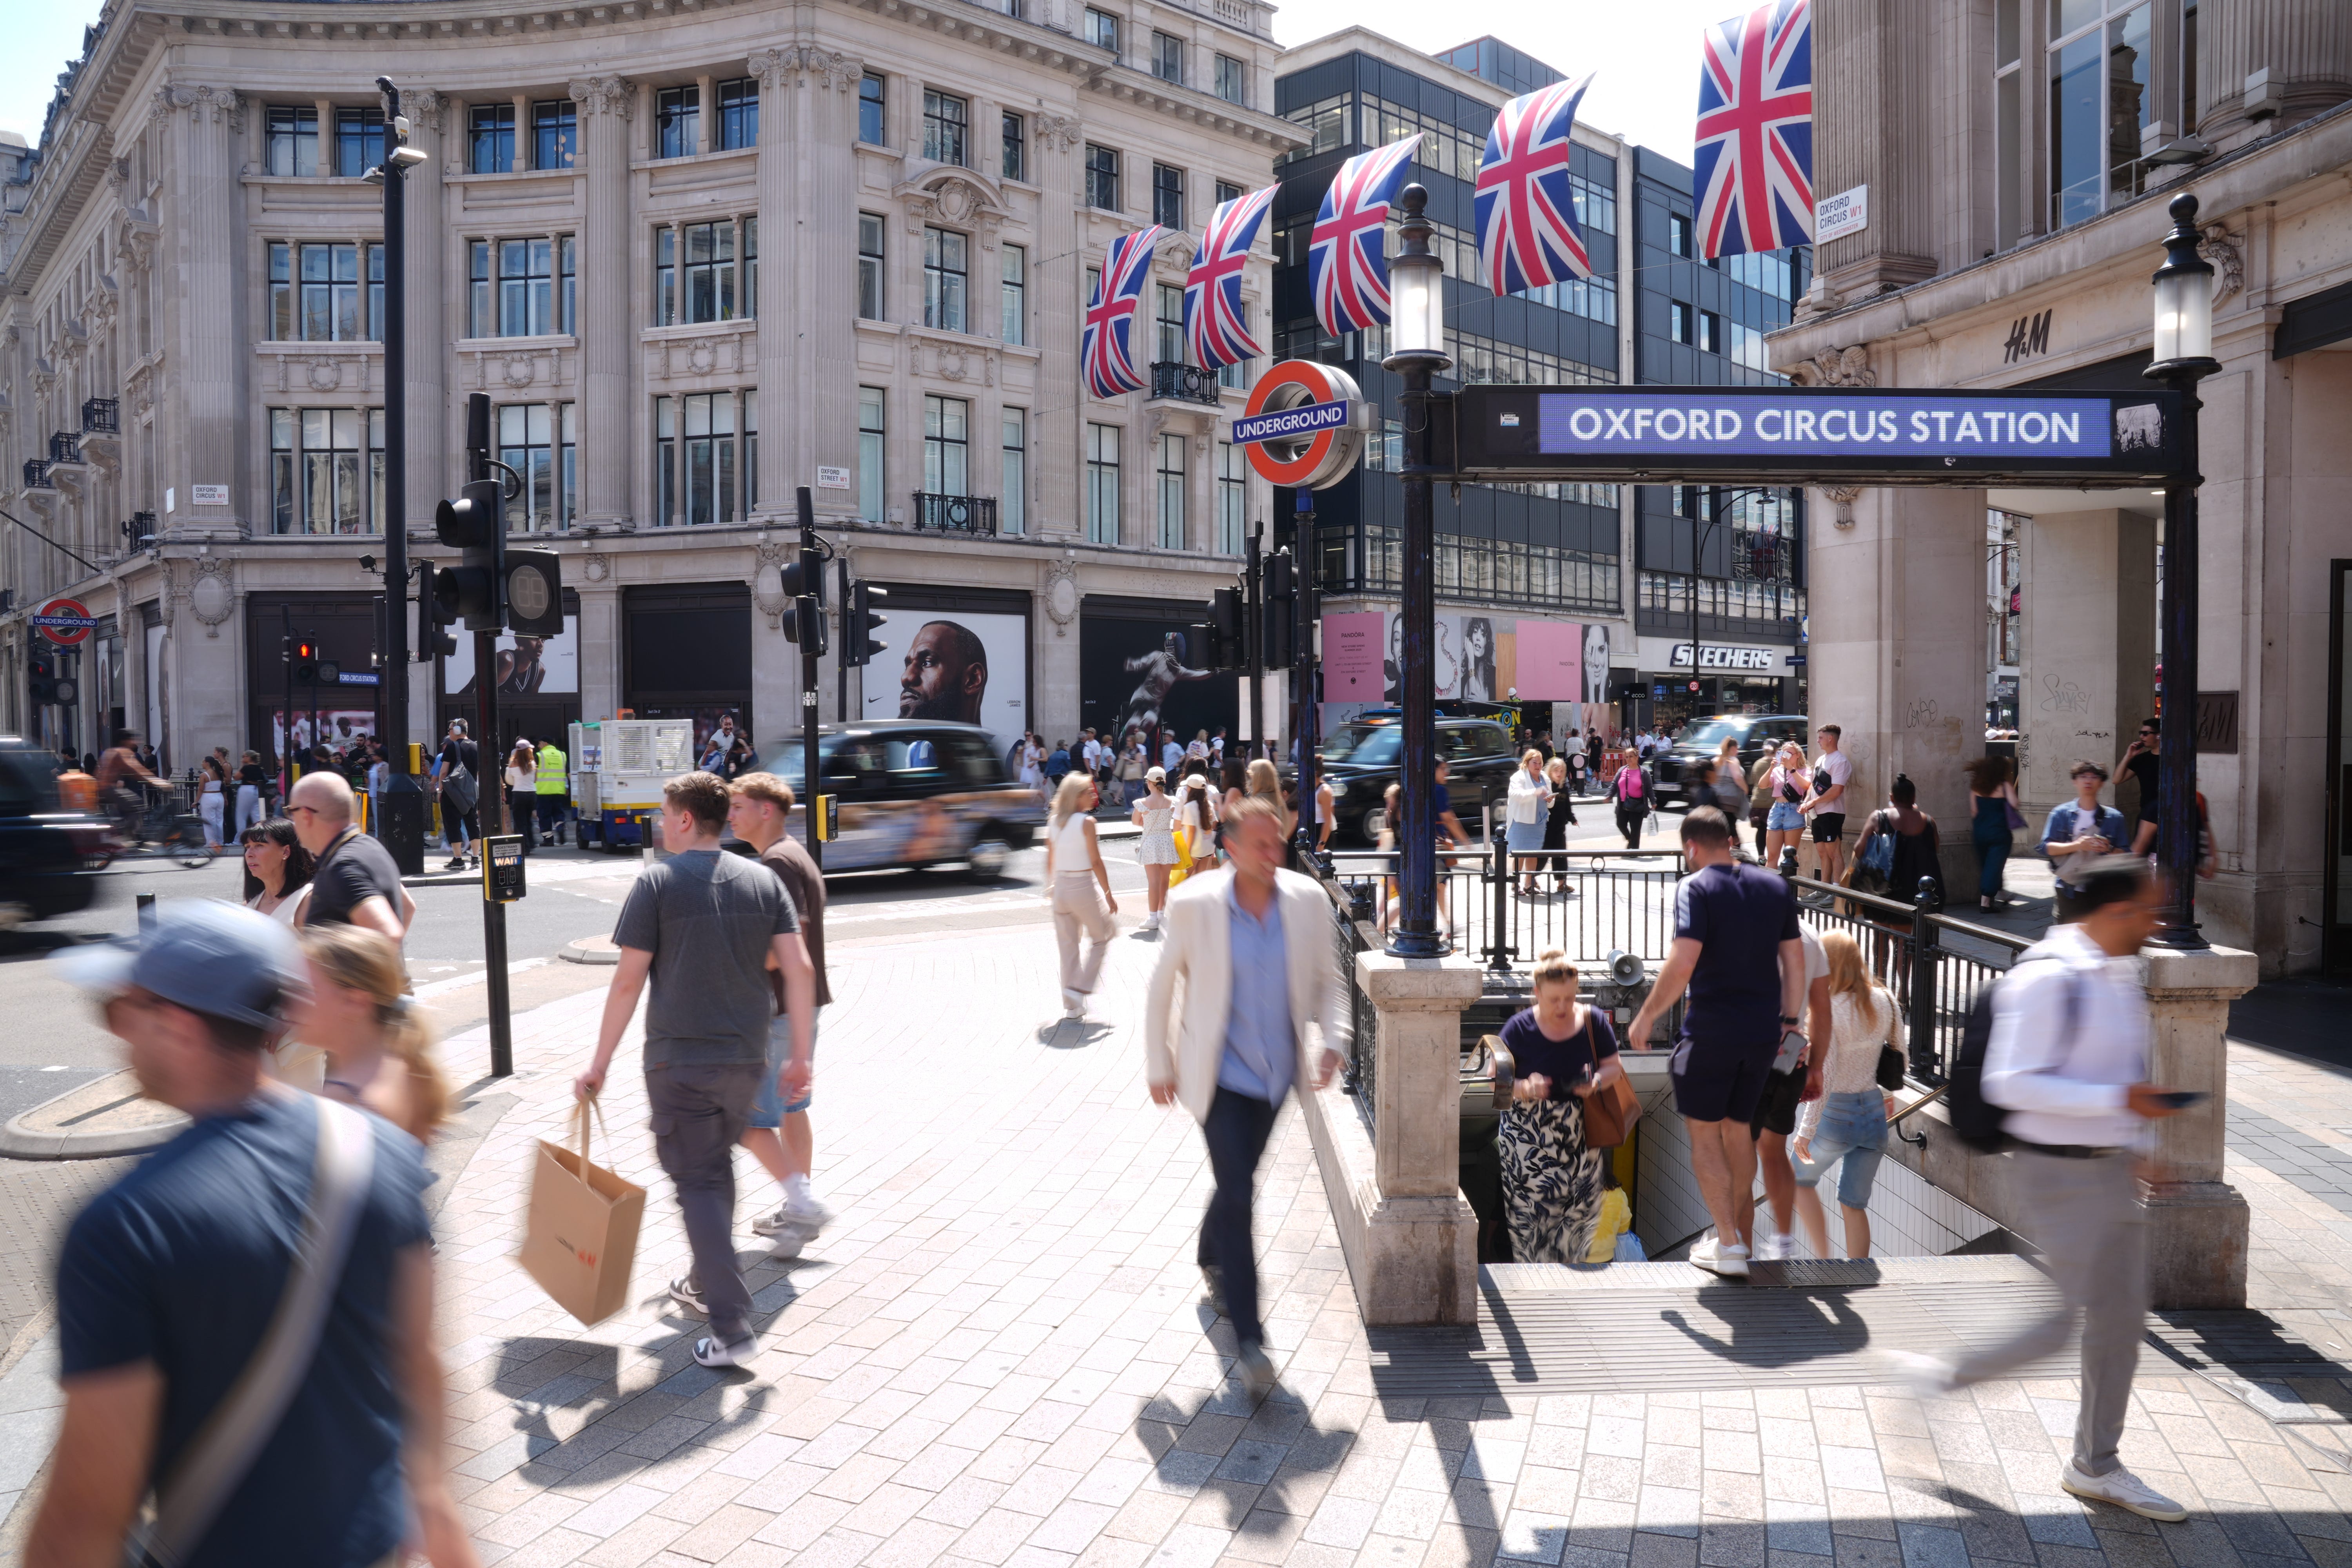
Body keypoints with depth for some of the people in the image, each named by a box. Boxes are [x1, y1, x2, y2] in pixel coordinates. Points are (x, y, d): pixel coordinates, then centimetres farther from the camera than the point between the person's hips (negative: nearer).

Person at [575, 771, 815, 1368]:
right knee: (718, 1169, 22)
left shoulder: (656, 883, -6)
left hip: (679, 1060, -5)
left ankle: (732, 1327, -4)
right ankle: (707, 1285, 37)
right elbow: (800, 969, 0)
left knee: (698, 1184, 0)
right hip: (746, 1058, 5)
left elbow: (629, 983, -8)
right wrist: (801, 1056, 5)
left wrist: (600, 1064, 0)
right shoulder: (764, 880, 5)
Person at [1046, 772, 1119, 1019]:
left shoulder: (1054, 823, 6)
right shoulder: (1086, 822, -12)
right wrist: (1109, 895, -7)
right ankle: (1080, 987, 3)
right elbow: (1096, 863, -13)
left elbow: (1050, 862, 11)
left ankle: (1071, 1005, 18)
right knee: (1102, 938, 14)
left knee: (1068, 947, 12)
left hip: (1061, 888, 6)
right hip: (1084, 887, -6)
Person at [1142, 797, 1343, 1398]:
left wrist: (1326, 1040, -8)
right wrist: (1159, 1066, 0)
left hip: (1275, 1071, 4)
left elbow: (1326, 977, 6)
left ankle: (1212, 1258, 52)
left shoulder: (1308, 901, -8)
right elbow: (1162, 986, -4)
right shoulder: (1194, 904, -15)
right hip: (1218, 1073, -4)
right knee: (1237, 1195, -10)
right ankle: (1249, 1341, -4)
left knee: (1237, 1179, 21)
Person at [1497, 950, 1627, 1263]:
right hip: (1528, 1141, -2)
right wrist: (1525, 1088, -23)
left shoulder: (1594, 1021, 2)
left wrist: (1597, 1081, -13)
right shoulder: (1519, 1028, -4)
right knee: (1531, 1217, -10)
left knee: (1579, 1216, -2)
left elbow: (1614, 1067, 9)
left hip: (1581, 1141, 2)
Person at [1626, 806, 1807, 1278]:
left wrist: (1647, 1017, -10)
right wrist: (1789, 1021, 18)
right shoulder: (1775, 886, 8)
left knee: (1705, 1136, 5)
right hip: (1763, 1032, 6)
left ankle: (1730, 1246, 3)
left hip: (1711, 1031, -6)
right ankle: (1727, 1233, 30)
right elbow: (1795, 960, 10)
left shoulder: (1696, 888, -11)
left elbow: (1683, 962, -20)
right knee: (1739, 1131, 19)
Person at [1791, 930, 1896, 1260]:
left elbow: (1824, 1077, -22)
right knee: (1855, 1205, 16)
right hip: (1874, 1113, 5)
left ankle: (1824, 1261, 16)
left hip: (1836, 1114, -5)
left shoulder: (1827, 1011, -18)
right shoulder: (1885, 1001, -1)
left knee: (1800, 1179, 22)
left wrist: (1806, 1130, -17)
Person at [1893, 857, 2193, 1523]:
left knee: (2121, 1320, 15)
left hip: (2113, 1166, 9)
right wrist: (2119, 1100, -24)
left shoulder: (2121, 974, 9)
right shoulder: (2047, 978, -21)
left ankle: (2095, 1467, 29)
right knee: (2056, 1320, -6)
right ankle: (1938, 1375, 16)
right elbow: (2011, 1084, -25)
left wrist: (2139, 1146, 17)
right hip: (2064, 1171, -9)